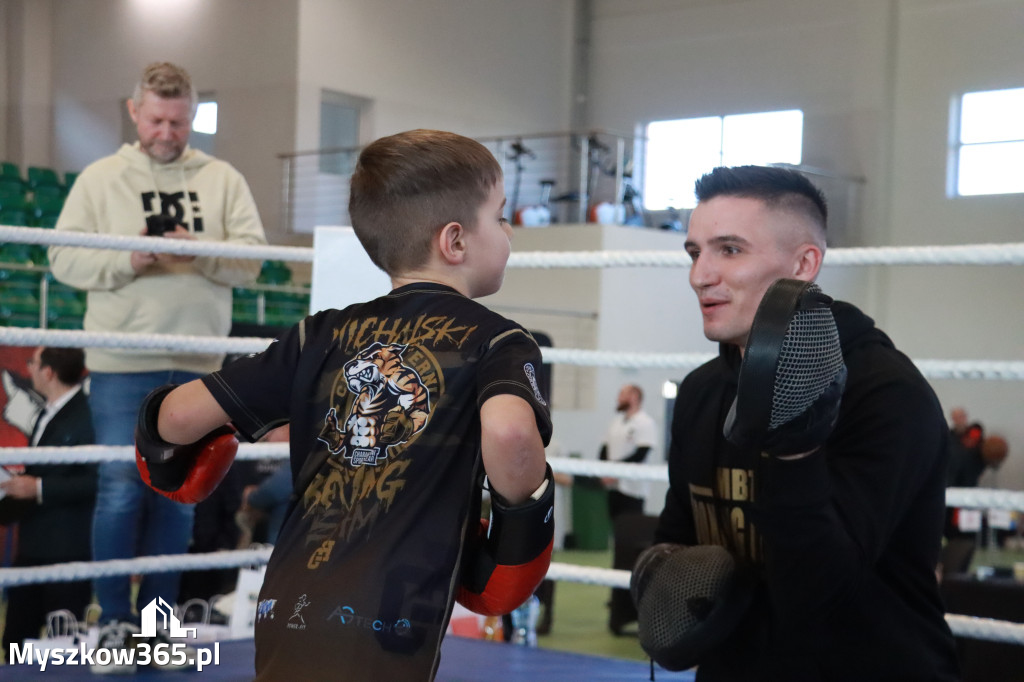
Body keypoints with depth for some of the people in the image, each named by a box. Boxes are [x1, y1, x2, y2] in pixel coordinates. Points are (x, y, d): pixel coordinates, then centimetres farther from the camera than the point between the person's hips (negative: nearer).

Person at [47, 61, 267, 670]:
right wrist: (128, 261, -17)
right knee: (121, 489, -2)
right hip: (122, 362, -2)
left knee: (179, 490, 7)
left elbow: (252, 260, 1)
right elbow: (66, 258, -2)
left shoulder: (224, 180, 8)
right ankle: (114, 619, 10)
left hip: (196, 363, 2)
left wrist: (203, 254, -17)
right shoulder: (100, 179, 5)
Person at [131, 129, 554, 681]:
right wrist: (522, 526, -3)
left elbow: (181, 415, 8)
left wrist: (165, 456, 31)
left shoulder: (325, 335, 12)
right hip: (382, 634, -5)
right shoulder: (497, 341, 0)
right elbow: (508, 432, -23)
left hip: (284, 615, 5)